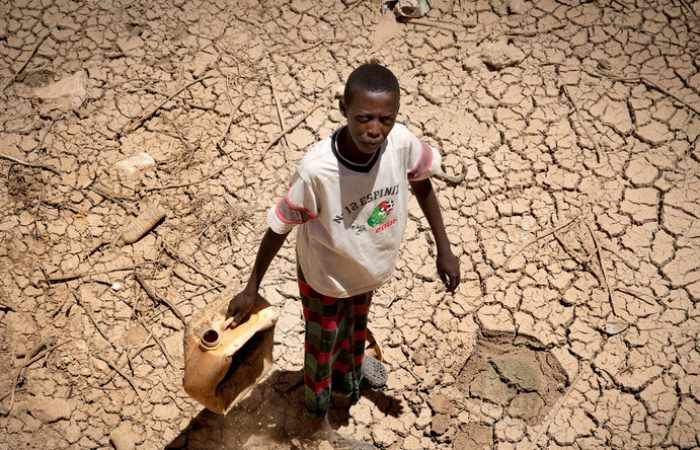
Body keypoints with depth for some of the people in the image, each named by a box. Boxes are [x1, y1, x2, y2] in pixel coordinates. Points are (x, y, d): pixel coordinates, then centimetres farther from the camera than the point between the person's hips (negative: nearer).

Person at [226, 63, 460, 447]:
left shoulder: (402, 142, -29)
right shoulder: (316, 169, -39)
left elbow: (421, 183, -6)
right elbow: (280, 228, -24)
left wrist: (444, 249, 0)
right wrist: (251, 288, -12)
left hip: (369, 268, 4)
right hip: (325, 276, -3)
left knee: (356, 326, 32)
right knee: (323, 346, 22)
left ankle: (347, 379, 65)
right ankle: (318, 415, 53)